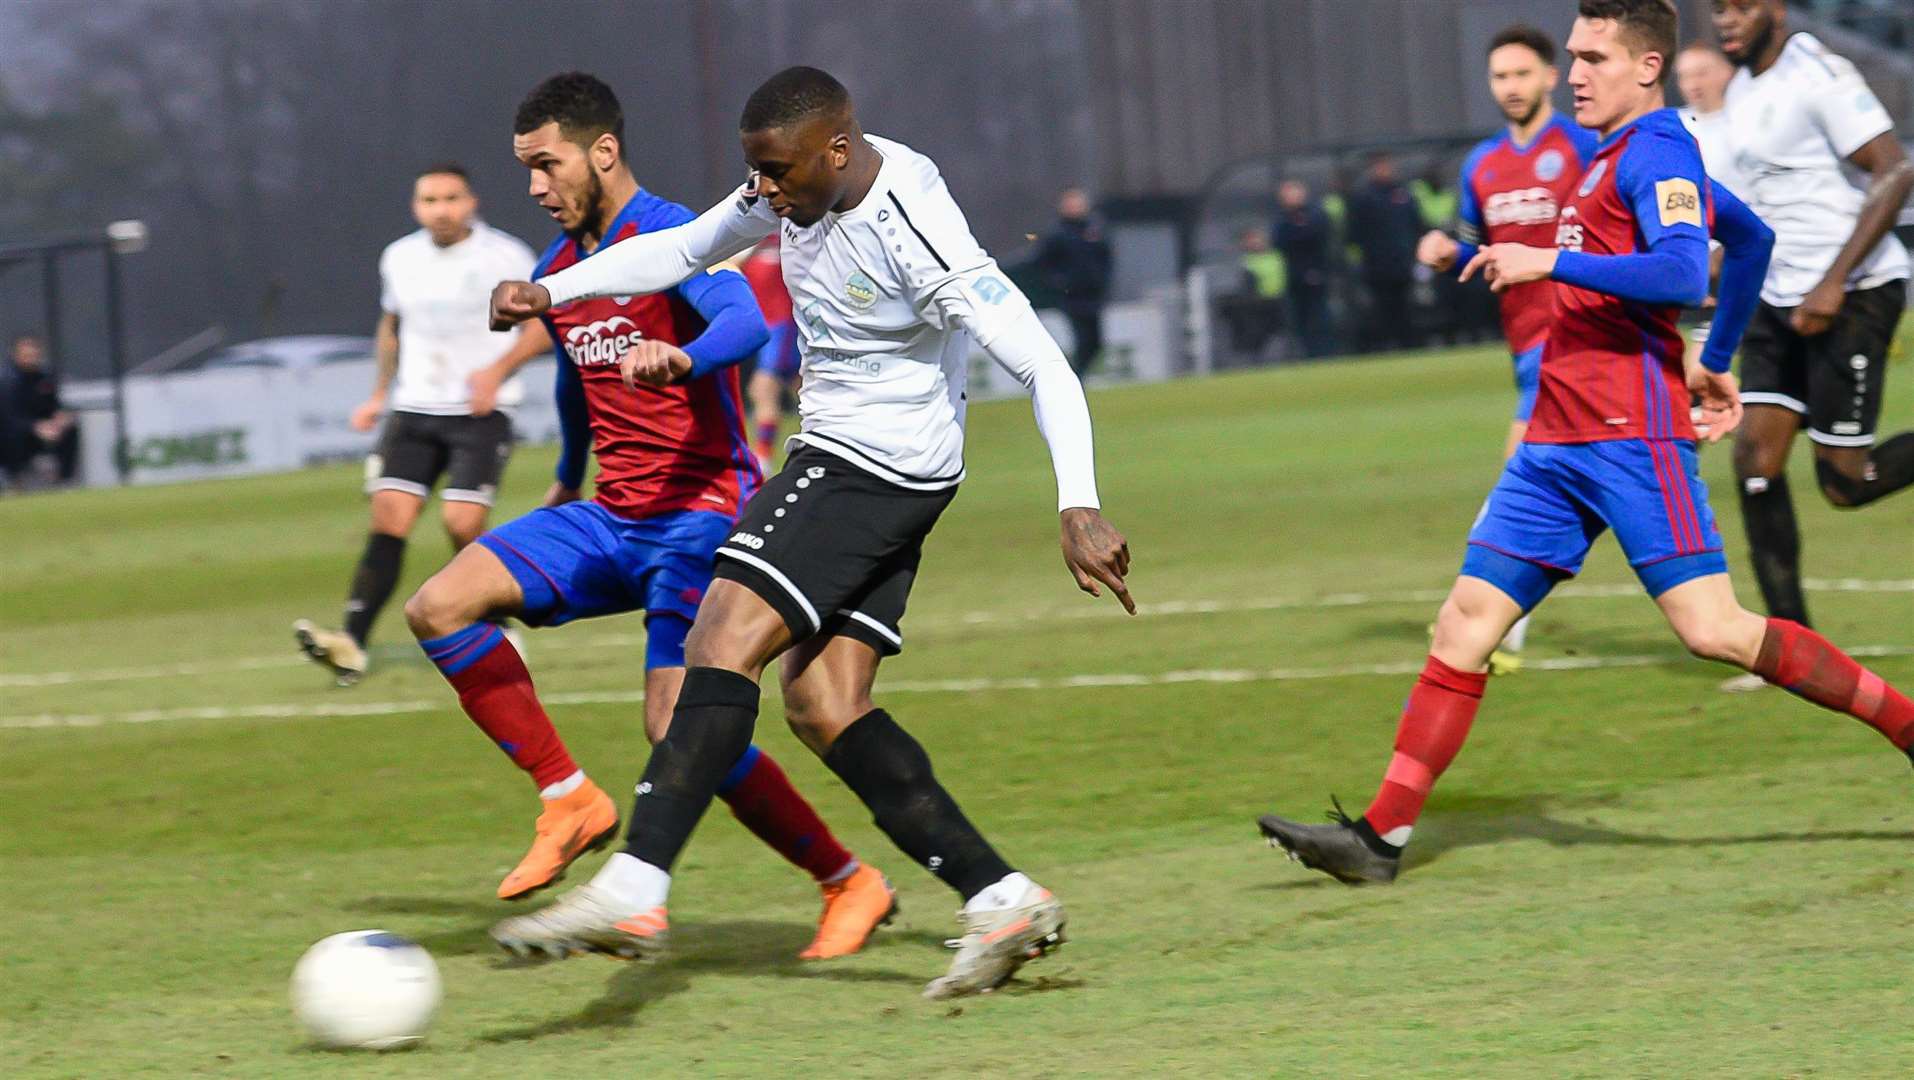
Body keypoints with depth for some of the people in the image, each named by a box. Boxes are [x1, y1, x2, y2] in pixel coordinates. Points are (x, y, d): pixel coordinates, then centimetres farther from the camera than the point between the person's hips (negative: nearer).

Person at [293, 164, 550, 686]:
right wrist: (380, 395, 23)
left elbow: (546, 321, -1)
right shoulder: (400, 258, 10)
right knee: (389, 518, -11)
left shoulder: (505, 256, -5)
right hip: (414, 409, 4)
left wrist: (497, 369, -15)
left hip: (481, 412, -4)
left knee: (463, 524, -16)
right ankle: (351, 644, -16)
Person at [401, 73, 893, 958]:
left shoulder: (671, 239, -12)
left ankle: (851, 885, -3)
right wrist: (567, 479, 46)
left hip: (700, 512, -8)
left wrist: (683, 359, -54)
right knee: (438, 608, -9)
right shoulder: (556, 270, 13)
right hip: (611, 518, 8)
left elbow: (745, 321, -33)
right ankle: (569, 801, -2)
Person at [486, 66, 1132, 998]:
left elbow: (1043, 367, -23)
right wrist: (549, 292, 11)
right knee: (822, 706, 2)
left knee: (724, 638, -19)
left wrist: (1079, 507, -31)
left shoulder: (916, 237, -22)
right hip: (833, 460, 9)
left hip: (885, 468, -9)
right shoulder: (801, 190, 4)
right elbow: (683, 249, 20)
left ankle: (631, 892, -26)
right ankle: (1004, 902, 1)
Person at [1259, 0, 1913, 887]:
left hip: (1630, 437, -10)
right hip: (1558, 441, 10)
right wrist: (1716, 363, 34)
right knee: (1467, 617, 3)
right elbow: (1751, 239, 34)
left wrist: (1552, 262, -23)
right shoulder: (1629, 157, 21)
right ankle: (1381, 836, 2)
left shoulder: (1654, 151, -8)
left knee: (1713, 630, -15)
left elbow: (1681, 271, -25)